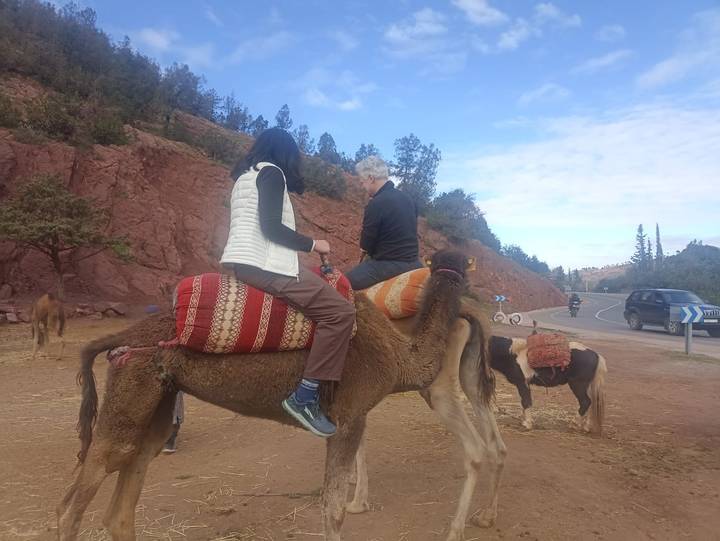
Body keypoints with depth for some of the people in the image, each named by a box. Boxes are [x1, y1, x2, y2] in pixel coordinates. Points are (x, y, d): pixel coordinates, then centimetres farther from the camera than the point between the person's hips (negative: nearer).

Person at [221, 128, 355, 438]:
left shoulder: (244, 176, 25)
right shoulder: (271, 172, -3)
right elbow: (270, 227, -14)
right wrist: (313, 245, -2)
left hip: (237, 261, 10)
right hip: (263, 264, -10)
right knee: (340, 311, -15)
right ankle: (304, 398, -17)